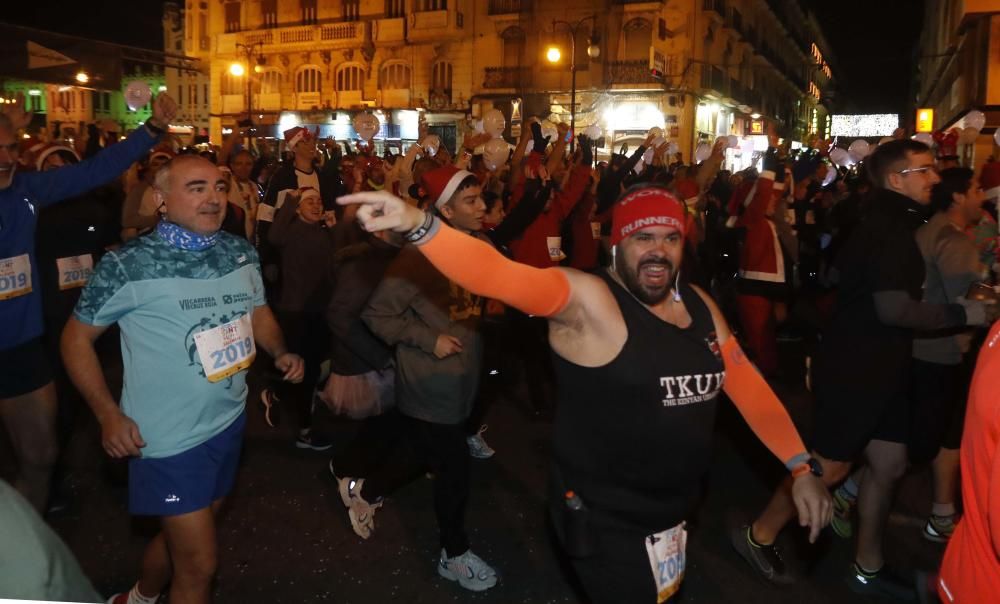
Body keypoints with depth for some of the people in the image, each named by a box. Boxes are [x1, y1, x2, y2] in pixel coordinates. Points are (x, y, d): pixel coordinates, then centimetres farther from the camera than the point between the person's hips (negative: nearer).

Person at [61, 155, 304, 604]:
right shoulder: (128, 266, -15)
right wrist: (109, 415, -15)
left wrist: (280, 352, -6)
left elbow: (258, 311, 14)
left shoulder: (241, 252, 0)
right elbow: (77, 337, -6)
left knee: (184, 533, 27)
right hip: (169, 437, -6)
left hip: (230, 421, 6)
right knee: (199, 563, 2)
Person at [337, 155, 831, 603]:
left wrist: (801, 467, 1)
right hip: (605, 520, -7)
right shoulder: (586, 299, -21)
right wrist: (419, 227, -53)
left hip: (674, 511, 8)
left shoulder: (699, 304, 0)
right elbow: (500, 275, -37)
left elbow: (746, 384, 5)